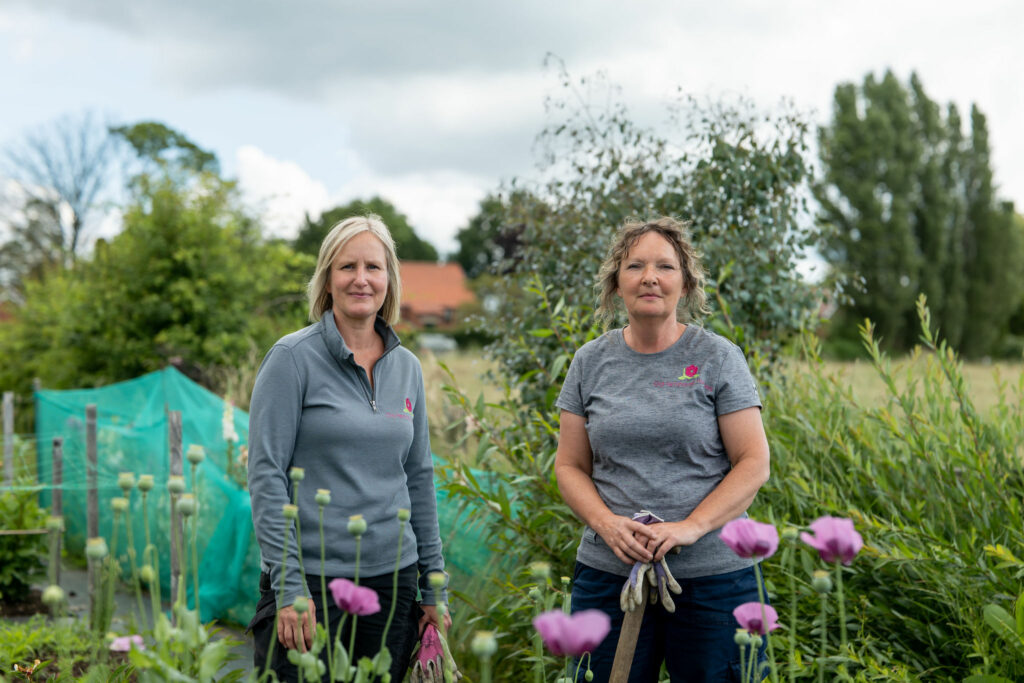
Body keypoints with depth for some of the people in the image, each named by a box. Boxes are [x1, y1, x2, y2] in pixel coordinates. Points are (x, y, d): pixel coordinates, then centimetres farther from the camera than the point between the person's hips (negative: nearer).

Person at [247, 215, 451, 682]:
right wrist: (289, 586, -15)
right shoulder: (294, 358, -6)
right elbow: (265, 476, -10)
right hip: (311, 583, -4)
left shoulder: (407, 367, 9)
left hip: (393, 580, 5)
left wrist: (433, 586, 12)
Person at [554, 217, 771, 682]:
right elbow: (570, 467, 8)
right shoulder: (591, 362, 7)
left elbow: (754, 464, -4)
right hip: (609, 573, 2)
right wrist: (607, 524, -10)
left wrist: (690, 527, -16)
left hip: (712, 577, -2)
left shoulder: (717, 358, -1)